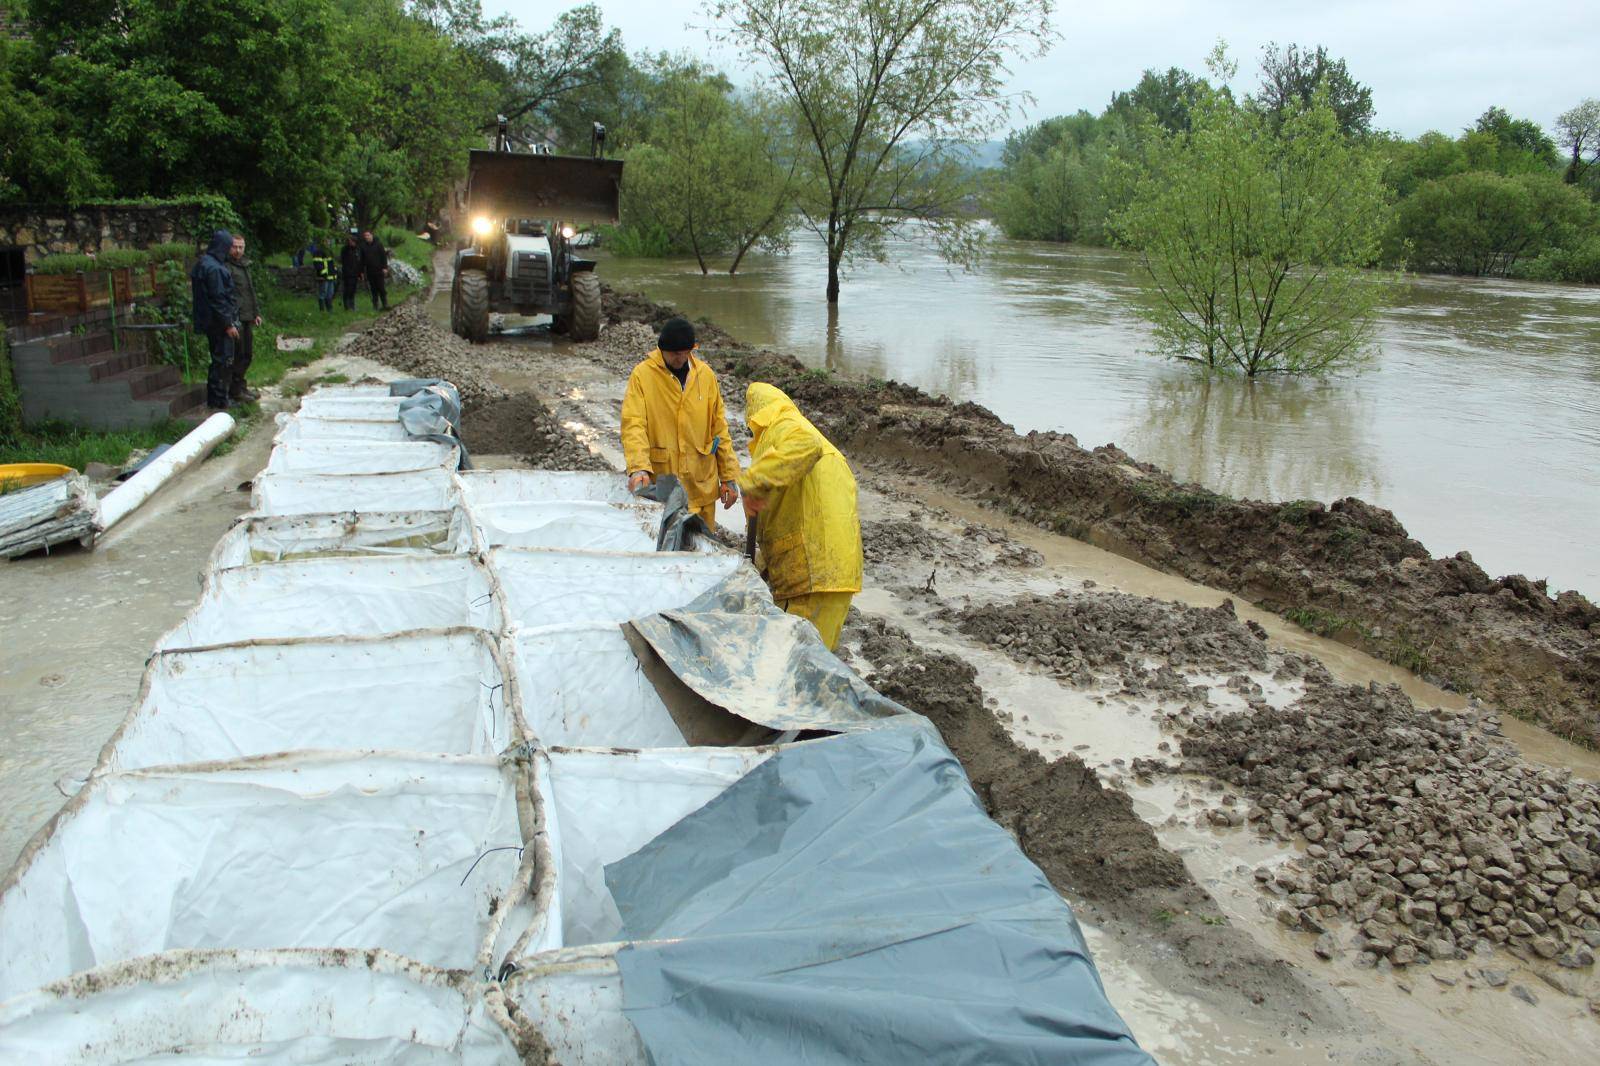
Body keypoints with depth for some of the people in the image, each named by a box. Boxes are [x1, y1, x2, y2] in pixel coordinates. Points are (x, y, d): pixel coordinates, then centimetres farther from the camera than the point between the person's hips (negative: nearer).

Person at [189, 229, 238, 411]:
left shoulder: (205, 263, 12)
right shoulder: (213, 268, -19)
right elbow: (218, 299, -21)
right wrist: (228, 324, -18)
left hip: (213, 321, 10)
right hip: (218, 322, -10)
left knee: (219, 360, 17)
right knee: (223, 360, -2)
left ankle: (215, 399, 24)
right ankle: (218, 401, 3)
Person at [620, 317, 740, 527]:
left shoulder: (705, 374, 5)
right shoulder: (642, 375, -5)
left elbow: (719, 429, 9)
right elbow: (633, 425, -13)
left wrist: (729, 478, 7)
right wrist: (638, 468, -29)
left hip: (702, 486, 3)